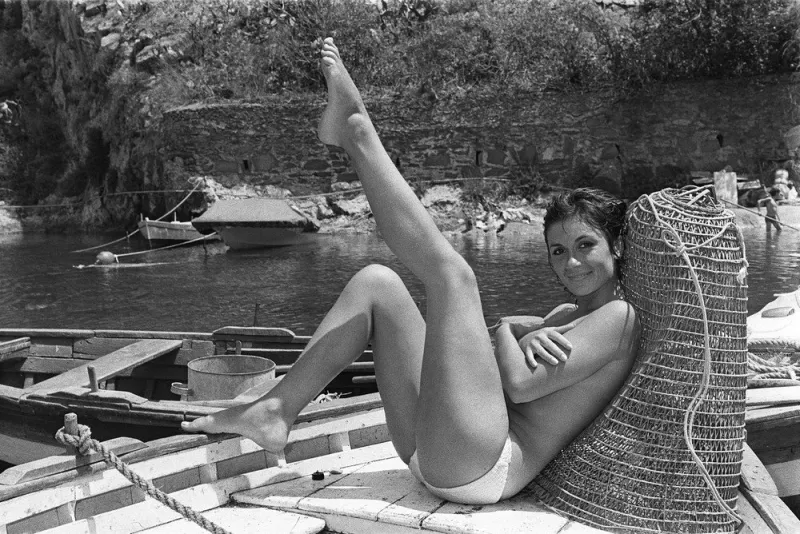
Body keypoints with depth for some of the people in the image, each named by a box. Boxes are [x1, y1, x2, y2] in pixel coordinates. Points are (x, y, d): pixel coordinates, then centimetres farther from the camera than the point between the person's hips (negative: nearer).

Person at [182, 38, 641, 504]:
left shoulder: (618, 317, -6)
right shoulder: (568, 315, 23)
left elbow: (520, 383, -17)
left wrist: (507, 333, 3)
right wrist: (528, 335, -8)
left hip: (483, 468, -9)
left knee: (452, 274, -22)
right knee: (375, 282, 8)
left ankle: (356, 130, -11)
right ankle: (275, 412, -3)